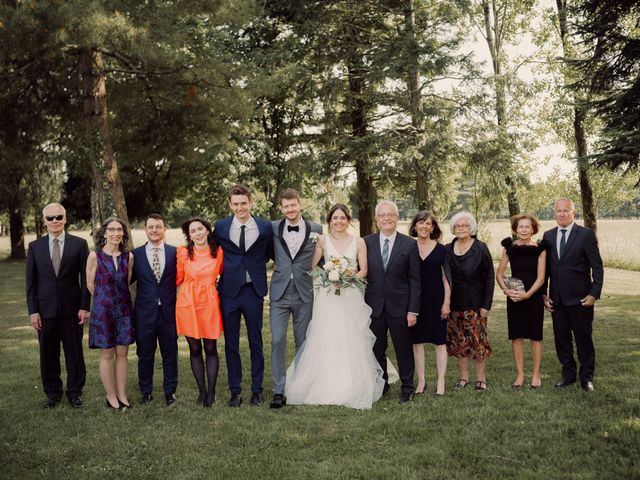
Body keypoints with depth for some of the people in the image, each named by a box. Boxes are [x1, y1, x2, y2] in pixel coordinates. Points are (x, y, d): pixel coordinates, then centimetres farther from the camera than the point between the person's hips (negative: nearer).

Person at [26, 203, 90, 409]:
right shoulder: (35, 246, 5)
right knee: (48, 354, 9)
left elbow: (85, 278, 0)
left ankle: (75, 392, 20)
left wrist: (84, 307, -6)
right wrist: (32, 311, -2)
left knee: (74, 353, 6)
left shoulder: (79, 244, 0)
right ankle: (53, 393, 23)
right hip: (45, 310, 1)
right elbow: (30, 281, 5)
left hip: (71, 309, -1)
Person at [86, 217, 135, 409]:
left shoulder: (128, 257, 1)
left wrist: (120, 299, 9)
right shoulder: (95, 256, -7)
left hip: (124, 309, 3)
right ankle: (111, 397, 14)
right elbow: (90, 284, 1)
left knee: (122, 353, 7)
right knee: (107, 354, 4)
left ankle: (122, 395, 17)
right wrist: (105, 299, 8)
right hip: (103, 309, -3)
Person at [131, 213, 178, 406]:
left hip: (169, 312, 0)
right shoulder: (135, 254, 2)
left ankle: (170, 391, 23)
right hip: (144, 313, 0)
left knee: (170, 354, 9)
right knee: (145, 355, 10)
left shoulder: (175, 253, 2)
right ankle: (146, 392, 25)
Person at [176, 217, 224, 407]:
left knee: (211, 349, 3)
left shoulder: (219, 252, 0)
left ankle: (211, 391, 14)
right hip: (188, 303, 0)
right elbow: (178, 278, 10)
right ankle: (202, 390, 19)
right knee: (194, 349, 7)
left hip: (210, 303, 0)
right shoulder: (183, 253, -2)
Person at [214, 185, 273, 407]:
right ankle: (235, 392, 18)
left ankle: (257, 391, 19)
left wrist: (255, 264, 3)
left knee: (256, 343, 8)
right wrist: (226, 268, 5)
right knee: (231, 344, 7)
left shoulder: (265, 227, -1)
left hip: (253, 290, -1)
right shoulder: (220, 227, 1)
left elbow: (269, 253, 13)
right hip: (229, 291, 1)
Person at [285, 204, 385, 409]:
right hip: (327, 297, 0)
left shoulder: (358, 242, 6)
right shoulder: (322, 241, 5)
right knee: (325, 341, -3)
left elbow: (364, 270, 5)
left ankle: (352, 389, 10)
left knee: (351, 342, -2)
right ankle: (325, 387, 7)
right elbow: (312, 267, 4)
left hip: (351, 297, 0)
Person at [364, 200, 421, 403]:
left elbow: (415, 280, -2)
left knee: (404, 349, 7)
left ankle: (407, 388, 23)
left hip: (399, 306, -2)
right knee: (376, 349, 11)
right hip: (374, 306, 2)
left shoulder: (409, 244, -2)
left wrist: (413, 310, -7)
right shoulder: (367, 242, 2)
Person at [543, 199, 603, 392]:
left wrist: (594, 294, -12)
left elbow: (597, 267, -5)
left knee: (583, 338, 5)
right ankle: (568, 374, 24)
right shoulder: (548, 236, 7)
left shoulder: (586, 235, -5)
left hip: (580, 298, -4)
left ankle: (587, 377, 19)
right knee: (561, 338, 10)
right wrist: (543, 294, 5)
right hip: (557, 299, 4)